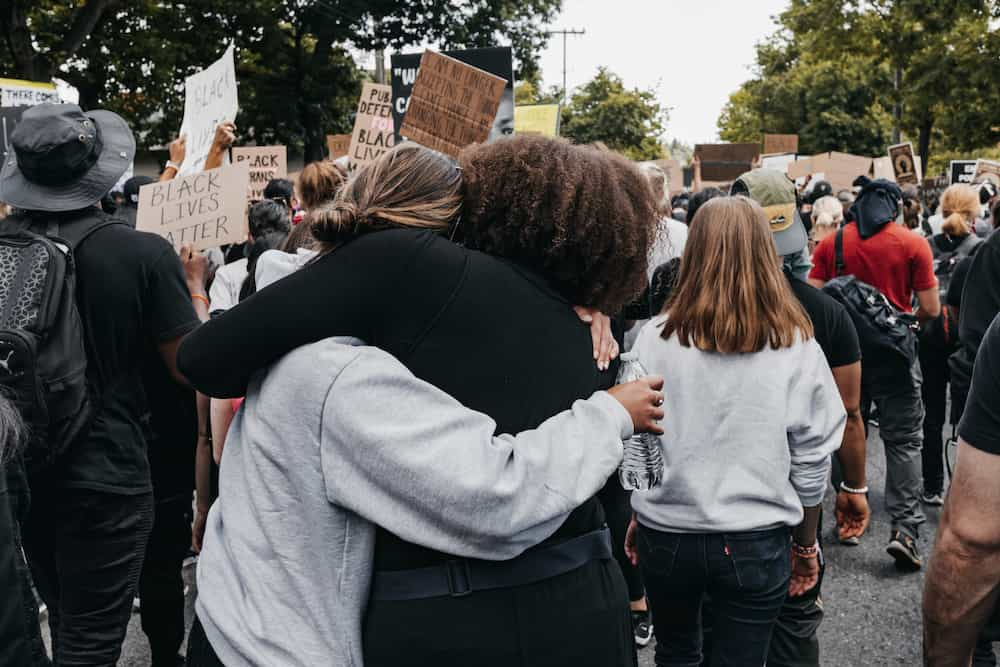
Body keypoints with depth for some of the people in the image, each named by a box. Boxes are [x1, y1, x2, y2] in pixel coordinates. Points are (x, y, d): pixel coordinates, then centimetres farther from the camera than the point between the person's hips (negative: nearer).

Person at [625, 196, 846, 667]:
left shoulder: (656, 338, -9)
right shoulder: (797, 348, -9)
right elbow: (812, 462, -3)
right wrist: (806, 544, 11)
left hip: (666, 535, 1)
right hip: (755, 543, -1)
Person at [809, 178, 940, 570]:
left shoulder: (831, 243, -1)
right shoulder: (913, 244, -6)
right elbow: (930, 309, -7)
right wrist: (904, 320, 13)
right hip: (894, 353, -2)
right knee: (903, 441, 5)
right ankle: (905, 527, -2)